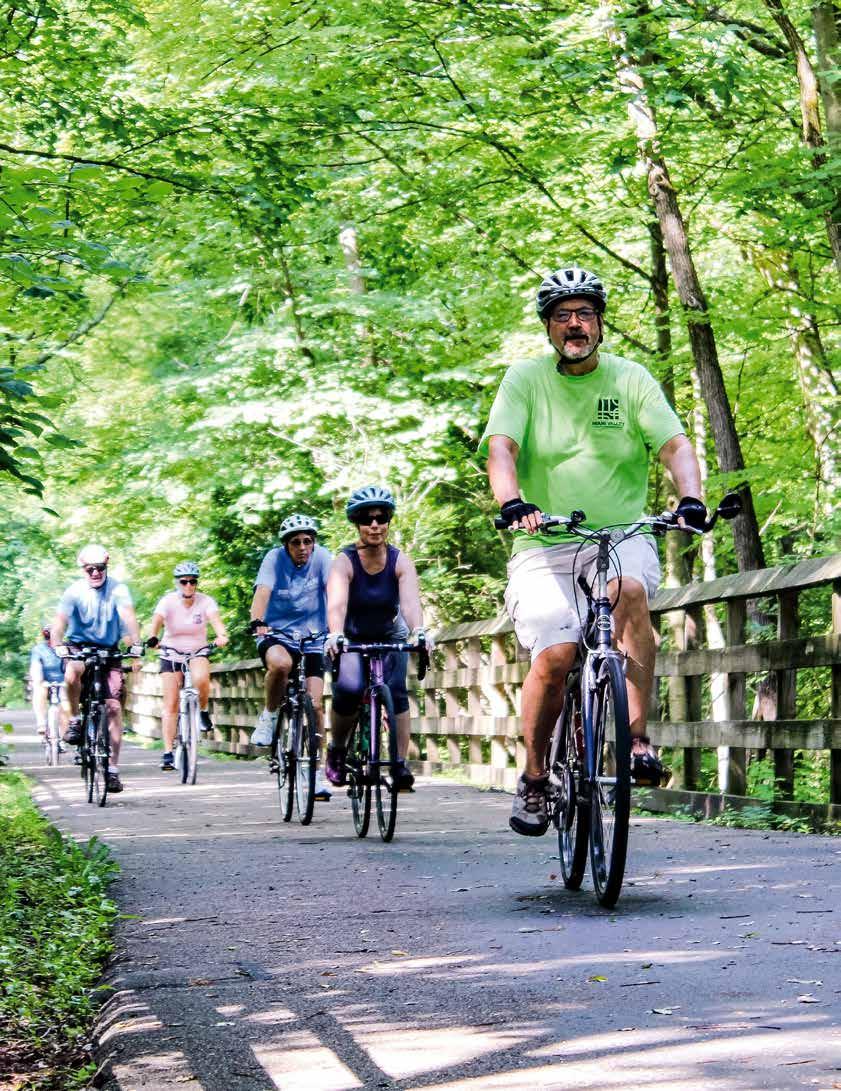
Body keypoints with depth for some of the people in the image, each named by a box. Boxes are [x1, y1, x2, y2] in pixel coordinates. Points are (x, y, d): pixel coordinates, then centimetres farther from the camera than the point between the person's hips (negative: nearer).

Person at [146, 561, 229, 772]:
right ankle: (168, 753, 0)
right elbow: (157, 620, -32)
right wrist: (152, 638, -53)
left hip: (198, 652, 0)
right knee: (171, 704, -6)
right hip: (172, 653, 0)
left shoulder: (206, 601, -13)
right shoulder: (168, 602, -15)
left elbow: (215, 619, -30)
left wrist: (222, 635, -52)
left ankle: (203, 711, -3)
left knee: (201, 678, -34)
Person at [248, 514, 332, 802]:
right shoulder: (275, 559, -11)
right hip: (276, 634, -2)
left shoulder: (322, 557, -9)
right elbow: (262, 591, -25)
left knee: (315, 705, -7)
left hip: (312, 638, 2)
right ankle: (269, 716, -9)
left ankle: (316, 772, 6)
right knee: (280, 664, -36)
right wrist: (257, 622, -44)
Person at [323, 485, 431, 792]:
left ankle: (401, 764, -17)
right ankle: (337, 750, -1)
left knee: (396, 691, -22)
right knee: (349, 689, -26)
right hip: (351, 639, -1)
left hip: (390, 637, 1)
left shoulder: (400, 562, -18)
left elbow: (410, 601, -35)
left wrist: (419, 631, -55)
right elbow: (336, 603, -38)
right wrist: (335, 635, -58)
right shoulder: (344, 562, -21)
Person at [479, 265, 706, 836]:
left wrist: (690, 498, -27)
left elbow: (675, 444, -6)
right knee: (554, 656, -20)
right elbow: (501, 448, -11)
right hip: (546, 544, -1)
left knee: (630, 589, -34)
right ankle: (534, 777, 3)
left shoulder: (631, 379, 4)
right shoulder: (526, 379, 2)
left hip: (622, 534, 1)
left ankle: (638, 738, -28)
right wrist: (513, 503, -32)